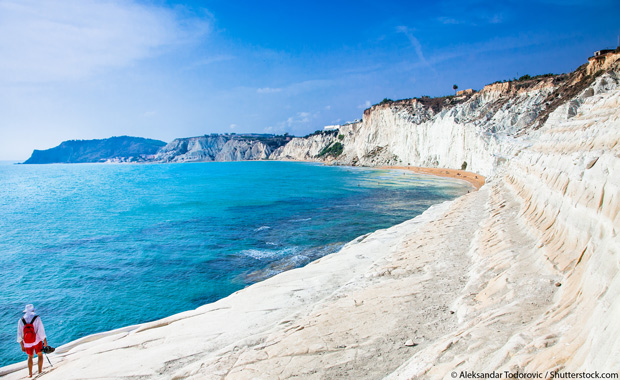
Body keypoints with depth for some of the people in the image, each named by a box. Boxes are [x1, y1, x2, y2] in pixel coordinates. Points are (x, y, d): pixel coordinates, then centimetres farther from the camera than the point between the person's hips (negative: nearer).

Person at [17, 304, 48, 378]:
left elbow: (19, 334, 0)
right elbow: (41, 331, -14)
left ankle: (30, 374, 23)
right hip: (37, 341, -3)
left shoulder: (21, 320, -4)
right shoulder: (37, 318, -13)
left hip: (27, 343, 3)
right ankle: (40, 372, 13)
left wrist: (22, 345, 9)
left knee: (30, 357, 23)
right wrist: (45, 341, -5)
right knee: (40, 355, 15)